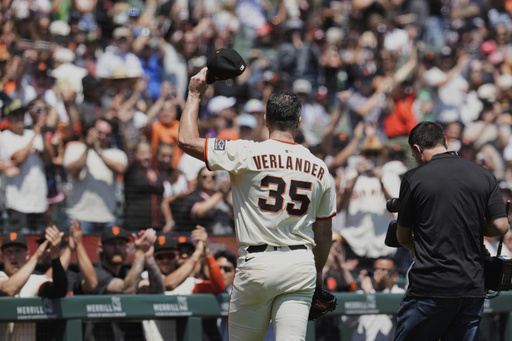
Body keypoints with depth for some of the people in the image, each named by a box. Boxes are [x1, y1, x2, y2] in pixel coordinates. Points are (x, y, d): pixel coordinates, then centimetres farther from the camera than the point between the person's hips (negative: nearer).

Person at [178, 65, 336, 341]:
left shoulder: (248, 154, -6)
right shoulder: (319, 169, 7)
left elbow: (187, 140, -4)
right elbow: (324, 233, 14)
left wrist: (194, 95, 10)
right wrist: (317, 273, 29)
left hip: (257, 265, -3)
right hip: (301, 265, 3)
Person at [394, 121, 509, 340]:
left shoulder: (413, 179, -3)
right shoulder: (484, 176, 5)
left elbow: (403, 237, 6)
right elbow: (500, 226, 2)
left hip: (430, 288, -4)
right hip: (472, 289, 4)